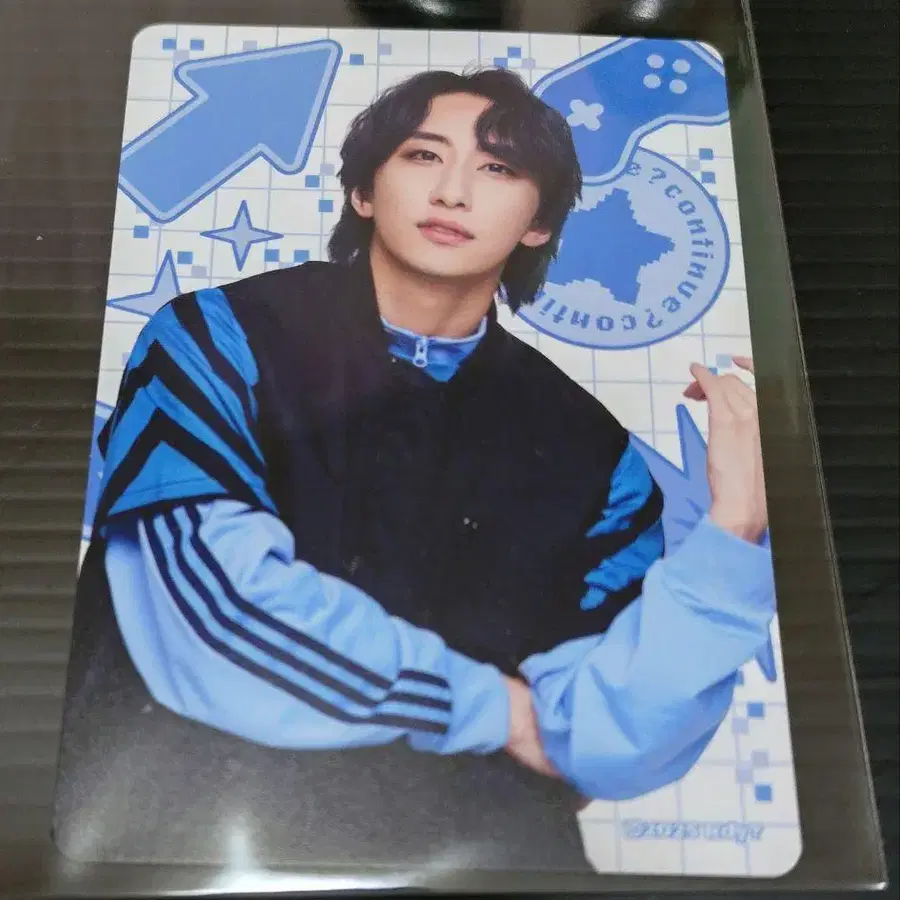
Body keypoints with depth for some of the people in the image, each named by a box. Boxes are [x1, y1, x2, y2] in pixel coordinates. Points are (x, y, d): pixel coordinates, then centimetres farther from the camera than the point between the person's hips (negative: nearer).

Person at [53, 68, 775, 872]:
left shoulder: (587, 447, 3)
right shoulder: (221, 335, -5)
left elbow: (606, 742, -3)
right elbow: (210, 607, -18)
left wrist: (734, 527, -15)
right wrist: (496, 708, -9)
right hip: (188, 798, -1)